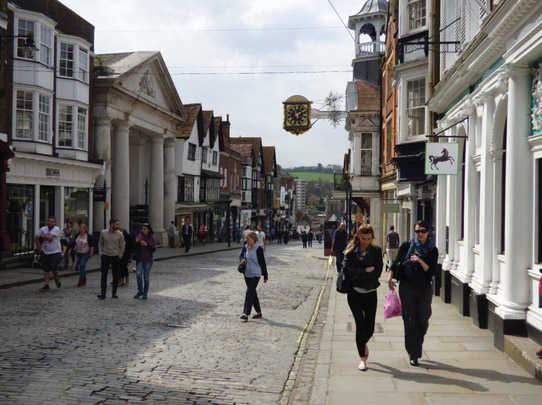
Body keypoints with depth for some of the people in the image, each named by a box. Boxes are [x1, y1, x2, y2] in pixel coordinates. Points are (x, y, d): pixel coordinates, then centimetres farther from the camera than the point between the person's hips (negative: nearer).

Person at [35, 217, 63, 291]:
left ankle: (57, 281, 21)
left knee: (54, 269, -8)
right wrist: (39, 248, 6)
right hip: (45, 253, 4)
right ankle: (46, 285, 12)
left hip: (55, 252, -4)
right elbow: (37, 238, 9)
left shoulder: (56, 229, -12)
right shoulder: (43, 229, 1)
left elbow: (50, 237, -24)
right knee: (46, 270, 5)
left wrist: (43, 236, -7)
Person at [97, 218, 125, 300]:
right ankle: (103, 293, 4)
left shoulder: (120, 234, -4)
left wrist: (120, 256, -1)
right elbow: (100, 243, 11)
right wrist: (101, 253, 3)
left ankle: (114, 293, 15)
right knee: (104, 275, -1)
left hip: (115, 257, 0)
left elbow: (122, 246, 4)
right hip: (105, 256, 0)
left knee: (115, 276, 4)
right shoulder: (103, 233, -1)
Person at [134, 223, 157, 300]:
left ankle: (145, 294, 13)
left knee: (146, 277, 2)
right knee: (139, 274, -12)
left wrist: (147, 245, -20)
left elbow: (153, 249, -6)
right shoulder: (139, 236, 3)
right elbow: (135, 248, 6)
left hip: (148, 259, -2)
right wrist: (136, 242, -14)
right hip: (140, 259, 2)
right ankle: (140, 291, 5)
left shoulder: (152, 238, -3)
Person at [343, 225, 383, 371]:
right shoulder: (351, 251, 2)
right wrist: (365, 271, -14)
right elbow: (346, 269, -10)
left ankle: (363, 343, 39)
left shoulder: (376, 251, 3)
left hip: (370, 293, 1)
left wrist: (357, 275, -12)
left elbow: (377, 272, -7)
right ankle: (362, 359, 6)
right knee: (360, 325, -6)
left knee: (370, 328, 4)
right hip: (354, 293, -1)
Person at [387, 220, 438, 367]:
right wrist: (390, 277, -8)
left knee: (423, 321, 6)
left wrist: (420, 261, -20)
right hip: (407, 287, -1)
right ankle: (413, 355, 3)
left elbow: (431, 271, -6)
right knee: (410, 321, -3)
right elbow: (396, 263, 5)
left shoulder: (432, 250, 2)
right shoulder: (406, 246, 2)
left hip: (425, 288, 1)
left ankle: (416, 348, 32)